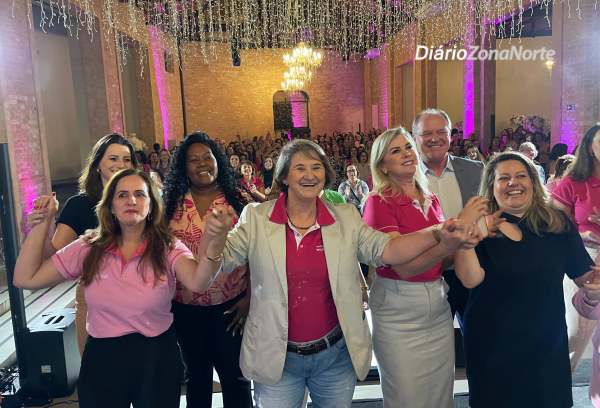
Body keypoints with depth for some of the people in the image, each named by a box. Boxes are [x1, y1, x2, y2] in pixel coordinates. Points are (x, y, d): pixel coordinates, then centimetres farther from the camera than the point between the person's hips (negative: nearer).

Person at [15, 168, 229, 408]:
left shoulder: (168, 249, -11)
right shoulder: (89, 249, -3)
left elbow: (198, 283, -31)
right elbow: (26, 279, -4)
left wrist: (212, 244, -53)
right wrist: (42, 222, -8)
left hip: (156, 358, -2)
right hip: (101, 360, 2)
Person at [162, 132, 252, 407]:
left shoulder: (238, 202, -4)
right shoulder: (172, 205, 1)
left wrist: (249, 297, -7)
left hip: (230, 307, -2)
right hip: (186, 309, 2)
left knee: (235, 377, 11)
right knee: (196, 377, 20)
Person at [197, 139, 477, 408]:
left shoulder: (346, 218, -1)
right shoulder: (256, 218, -6)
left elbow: (385, 249, -10)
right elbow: (220, 261, -6)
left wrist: (438, 236, -24)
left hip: (337, 354, 2)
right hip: (278, 358, -2)